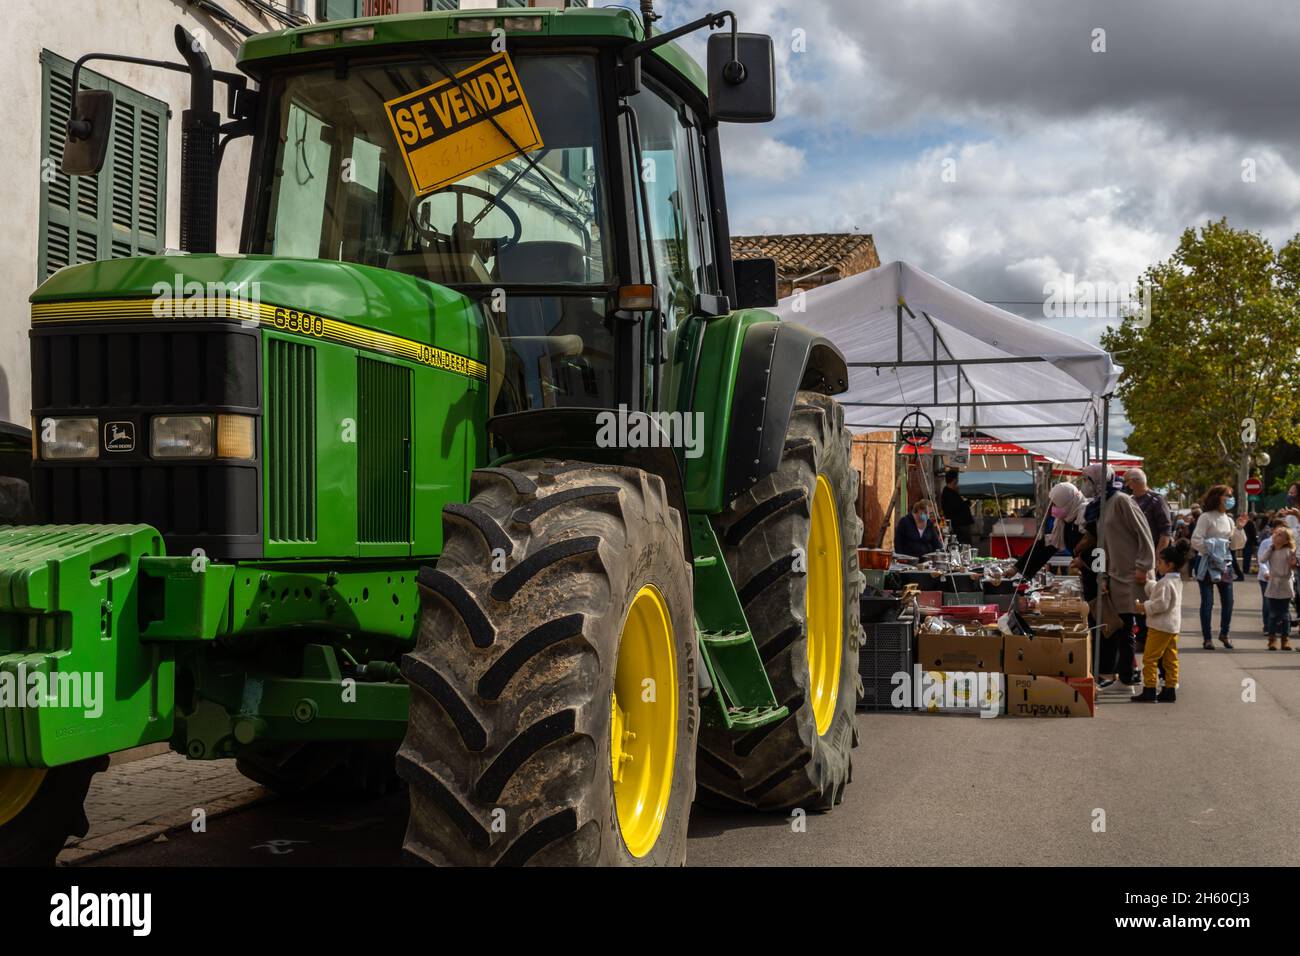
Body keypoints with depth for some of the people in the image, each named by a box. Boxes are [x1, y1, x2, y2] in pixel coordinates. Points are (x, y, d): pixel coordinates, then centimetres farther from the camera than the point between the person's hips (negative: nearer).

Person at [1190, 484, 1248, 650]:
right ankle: (1206, 638, 5)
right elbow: (1196, 541, -14)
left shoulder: (1229, 519, 11)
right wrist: (1210, 552, -18)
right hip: (1207, 564, -6)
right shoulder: (1206, 517, -8)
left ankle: (1224, 633, 25)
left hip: (1225, 563, 6)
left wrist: (1239, 528, -1)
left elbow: (1236, 544, 11)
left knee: (1228, 600, 5)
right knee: (1207, 601, -3)